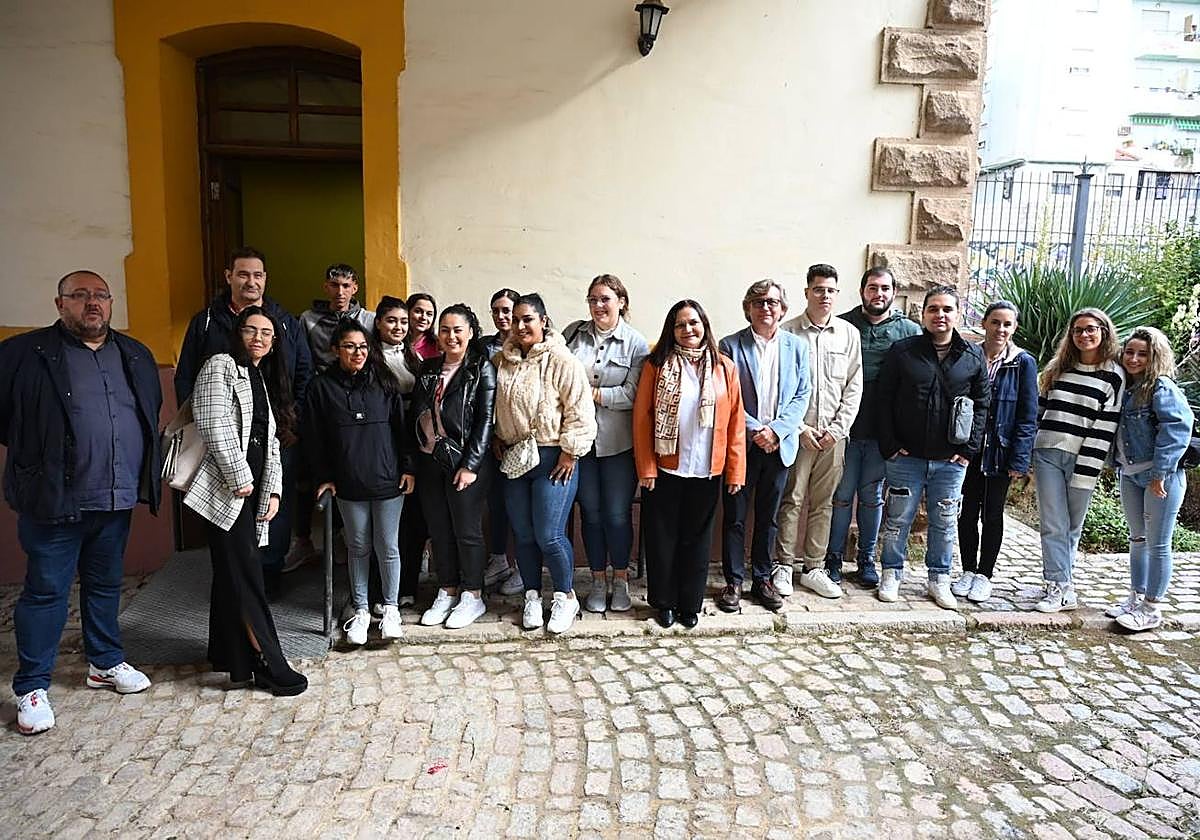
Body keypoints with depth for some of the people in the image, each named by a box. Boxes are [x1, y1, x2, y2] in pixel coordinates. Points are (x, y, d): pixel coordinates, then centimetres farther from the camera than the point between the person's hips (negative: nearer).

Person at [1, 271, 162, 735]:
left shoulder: (136, 356, 10)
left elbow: (152, 416, 22)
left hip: (118, 499, 5)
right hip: (55, 500, -5)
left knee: (106, 586, 18)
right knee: (46, 592, 5)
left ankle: (105, 663, 34)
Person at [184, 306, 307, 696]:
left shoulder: (266, 380, 22)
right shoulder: (221, 366, -2)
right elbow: (214, 425, -14)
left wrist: (273, 490, 9)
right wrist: (240, 478, -14)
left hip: (252, 491, 8)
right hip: (228, 488, -8)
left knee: (232, 574, 14)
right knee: (246, 578, -7)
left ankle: (229, 656, 23)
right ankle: (269, 666, -4)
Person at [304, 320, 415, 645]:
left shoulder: (385, 381, 1)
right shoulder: (322, 386, 1)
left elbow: (402, 426, 3)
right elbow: (314, 438, 4)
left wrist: (408, 467, 0)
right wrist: (323, 478, 1)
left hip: (388, 480, 0)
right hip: (349, 484, 1)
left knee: (388, 547, 6)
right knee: (358, 548, 11)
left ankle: (391, 607, 22)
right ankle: (361, 610, 25)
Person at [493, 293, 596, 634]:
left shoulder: (561, 360, -11)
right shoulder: (502, 361, 8)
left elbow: (580, 411, -13)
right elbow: (494, 407, 20)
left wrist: (570, 452, -13)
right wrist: (496, 439, 11)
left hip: (552, 458, -5)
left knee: (549, 536, -5)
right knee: (523, 535, 11)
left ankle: (566, 597, 17)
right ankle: (532, 596, 28)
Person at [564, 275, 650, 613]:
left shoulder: (635, 343, -3)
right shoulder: (573, 333, 6)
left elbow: (632, 394, -12)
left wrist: (588, 393, -12)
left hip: (618, 442, -2)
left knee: (618, 514, 4)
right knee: (590, 512, 11)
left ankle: (620, 581, 24)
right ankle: (598, 581, 26)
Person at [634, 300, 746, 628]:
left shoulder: (725, 367, 3)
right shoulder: (657, 365, -1)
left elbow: (736, 422, 2)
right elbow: (642, 417, -4)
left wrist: (736, 470, -2)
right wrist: (645, 467, -9)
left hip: (706, 472, 1)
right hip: (664, 470, -1)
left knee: (697, 539, 12)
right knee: (662, 537, 8)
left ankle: (690, 604, 27)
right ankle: (663, 601, 25)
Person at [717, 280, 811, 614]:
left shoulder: (797, 346, 5)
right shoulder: (730, 345, -4)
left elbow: (802, 396, 3)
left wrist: (776, 430, -10)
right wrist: (754, 430, -15)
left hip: (779, 445, 3)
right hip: (741, 444, -2)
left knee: (768, 517, 13)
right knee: (735, 517, 5)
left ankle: (763, 579, 25)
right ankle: (733, 582, 17)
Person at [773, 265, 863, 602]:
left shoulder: (849, 334, 7)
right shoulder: (788, 332, -3)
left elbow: (854, 387, 6)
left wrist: (837, 428, -3)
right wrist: (800, 427, -10)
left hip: (833, 435, 3)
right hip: (796, 432, -3)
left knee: (823, 503, 9)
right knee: (791, 500, 1)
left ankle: (814, 568, 19)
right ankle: (783, 565, 12)